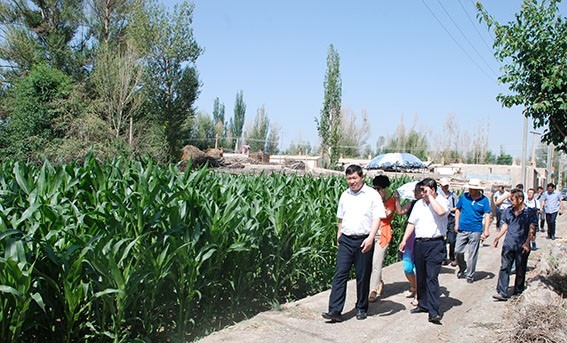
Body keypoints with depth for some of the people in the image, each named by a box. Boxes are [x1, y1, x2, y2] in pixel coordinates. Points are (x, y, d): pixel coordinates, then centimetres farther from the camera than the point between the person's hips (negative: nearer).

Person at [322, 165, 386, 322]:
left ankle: (361, 308, 24)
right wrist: (338, 236, 18)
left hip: (364, 241, -3)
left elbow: (377, 218, -9)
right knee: (340, 274, -4)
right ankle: (335, 310, -3)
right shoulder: (344, 195, 11)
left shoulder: (372, 195, -4)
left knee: (363, 276, 7)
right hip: (346, 240, 3)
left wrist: (370, 238, -19)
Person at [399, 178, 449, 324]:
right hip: (419, 243, 6)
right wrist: (404, 240, 10)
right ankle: (423, 304, 25)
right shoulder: (419, 204, 14)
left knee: (432, 277, -11)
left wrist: (430, 197, -15)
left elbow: (441, 212, -25)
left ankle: (434, 312, -9)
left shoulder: (442, 201, -2)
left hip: (435, 244, -6)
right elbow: (412, 223, 15)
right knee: (420, 277, 12)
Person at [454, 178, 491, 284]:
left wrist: (486, 230, -12)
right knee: (458, 251, 3)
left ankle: (470, 275, 18)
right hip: (462, 229, 2)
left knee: (472, 254, 5)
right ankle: (462, 269, 27)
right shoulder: (464, 196, 1)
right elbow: (458, 210, 11)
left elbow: (487, 215, -4)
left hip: (475, 231, -2)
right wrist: (456, 224, 7)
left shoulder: (484, 200, -3)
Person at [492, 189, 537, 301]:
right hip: (508, 244, 4)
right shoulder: (509, 211, 9)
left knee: (520, 270, 9)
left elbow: (531, 229, -9)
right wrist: (498, 237, 14)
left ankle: (518, 292, 24)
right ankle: (502, 293, -4)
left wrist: (527, 243, -18)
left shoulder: (530, 212, -5)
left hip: (522, 246, -3)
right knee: (504, 268, -4)